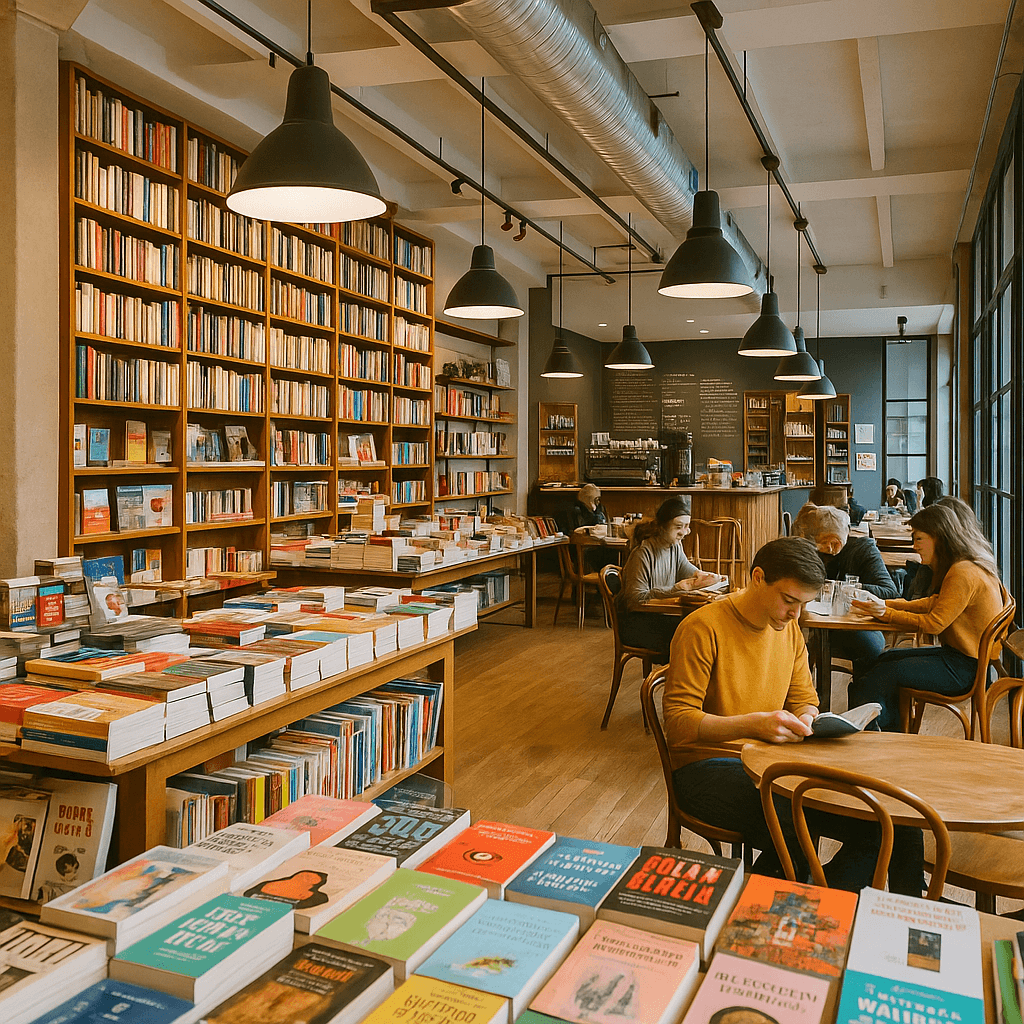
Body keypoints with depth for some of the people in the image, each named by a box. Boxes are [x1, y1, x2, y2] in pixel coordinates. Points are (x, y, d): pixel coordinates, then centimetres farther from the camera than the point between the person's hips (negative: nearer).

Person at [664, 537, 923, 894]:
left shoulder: (789, 628, 11)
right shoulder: (703, 628, -14)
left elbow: (805, 700, 20)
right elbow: (678, 721, -17)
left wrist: (806, 721, -6)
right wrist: (752, 724, -31)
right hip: (709, 767, -7)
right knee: (793, 833, -35)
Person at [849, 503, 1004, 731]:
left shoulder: (963, 574, -22)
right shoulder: (960, 567, 9)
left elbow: (934, 623, -21)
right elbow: (932, 604, 14)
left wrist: (886, 613, -15)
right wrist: (885, 604, 3)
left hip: (967, 669, -10)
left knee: (888, 672, -14)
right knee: (886, 658, 9)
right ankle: (890, 733, 12)